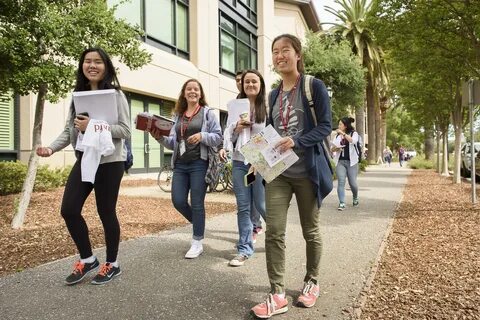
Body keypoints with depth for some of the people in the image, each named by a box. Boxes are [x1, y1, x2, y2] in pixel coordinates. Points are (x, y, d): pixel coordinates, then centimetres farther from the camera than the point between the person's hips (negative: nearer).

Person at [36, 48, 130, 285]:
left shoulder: (115, 94, -5)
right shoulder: (78, 95, 13)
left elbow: (125, 131, -12)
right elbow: (69, 130, 10)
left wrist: (93, 126, -21)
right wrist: (51, 148, -6)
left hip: (109, 161, -6)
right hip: (84, 160, 6)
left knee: (106, 212, 2)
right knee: (69, 209, 3)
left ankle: (112, 264, 22)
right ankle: (87, 259, 23)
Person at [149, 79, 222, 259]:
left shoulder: (208, 113, 2)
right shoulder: (178, 116, 16)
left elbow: (218, 137, -3)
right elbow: (173, 143, 13)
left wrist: (202, 136, -19)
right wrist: (160, 138, -5)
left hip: (199, 164, -5)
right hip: (180, 164, 5)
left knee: (197, 203, -1)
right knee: (178, 201, 1)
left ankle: (197, 243, 12)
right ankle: (198, 224, 30)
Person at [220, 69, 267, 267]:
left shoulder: (267, 107, 0)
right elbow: (228, 133, 13)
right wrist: (237, 128, -9)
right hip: (239, 162, 4)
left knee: (261, 204, 1)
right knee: (243, 207, 6)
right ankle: (244, 249, 15)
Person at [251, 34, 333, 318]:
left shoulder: (314, 87, -4)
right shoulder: (274, 95, 12)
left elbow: (325, 125, -10)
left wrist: (296, 141, -25)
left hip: (307, 170, -4)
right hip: (278, 171, 4)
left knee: (311, 230, 11)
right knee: (274, 231, -5)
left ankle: (312, 282, 32)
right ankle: (277, 295, 4)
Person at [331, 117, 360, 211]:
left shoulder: (354, 133, 2)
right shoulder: (337, 136, 14)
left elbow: (353, 141, -21)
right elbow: (333, 148, 16)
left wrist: (343, 134, -22)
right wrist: (335, 148, -6)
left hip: (351, 162, -3)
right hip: (340, 161, 3)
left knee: (352, 183, 1)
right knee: (341, 182, -10)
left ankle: (355, 198, 31)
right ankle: (341, 203, -10)